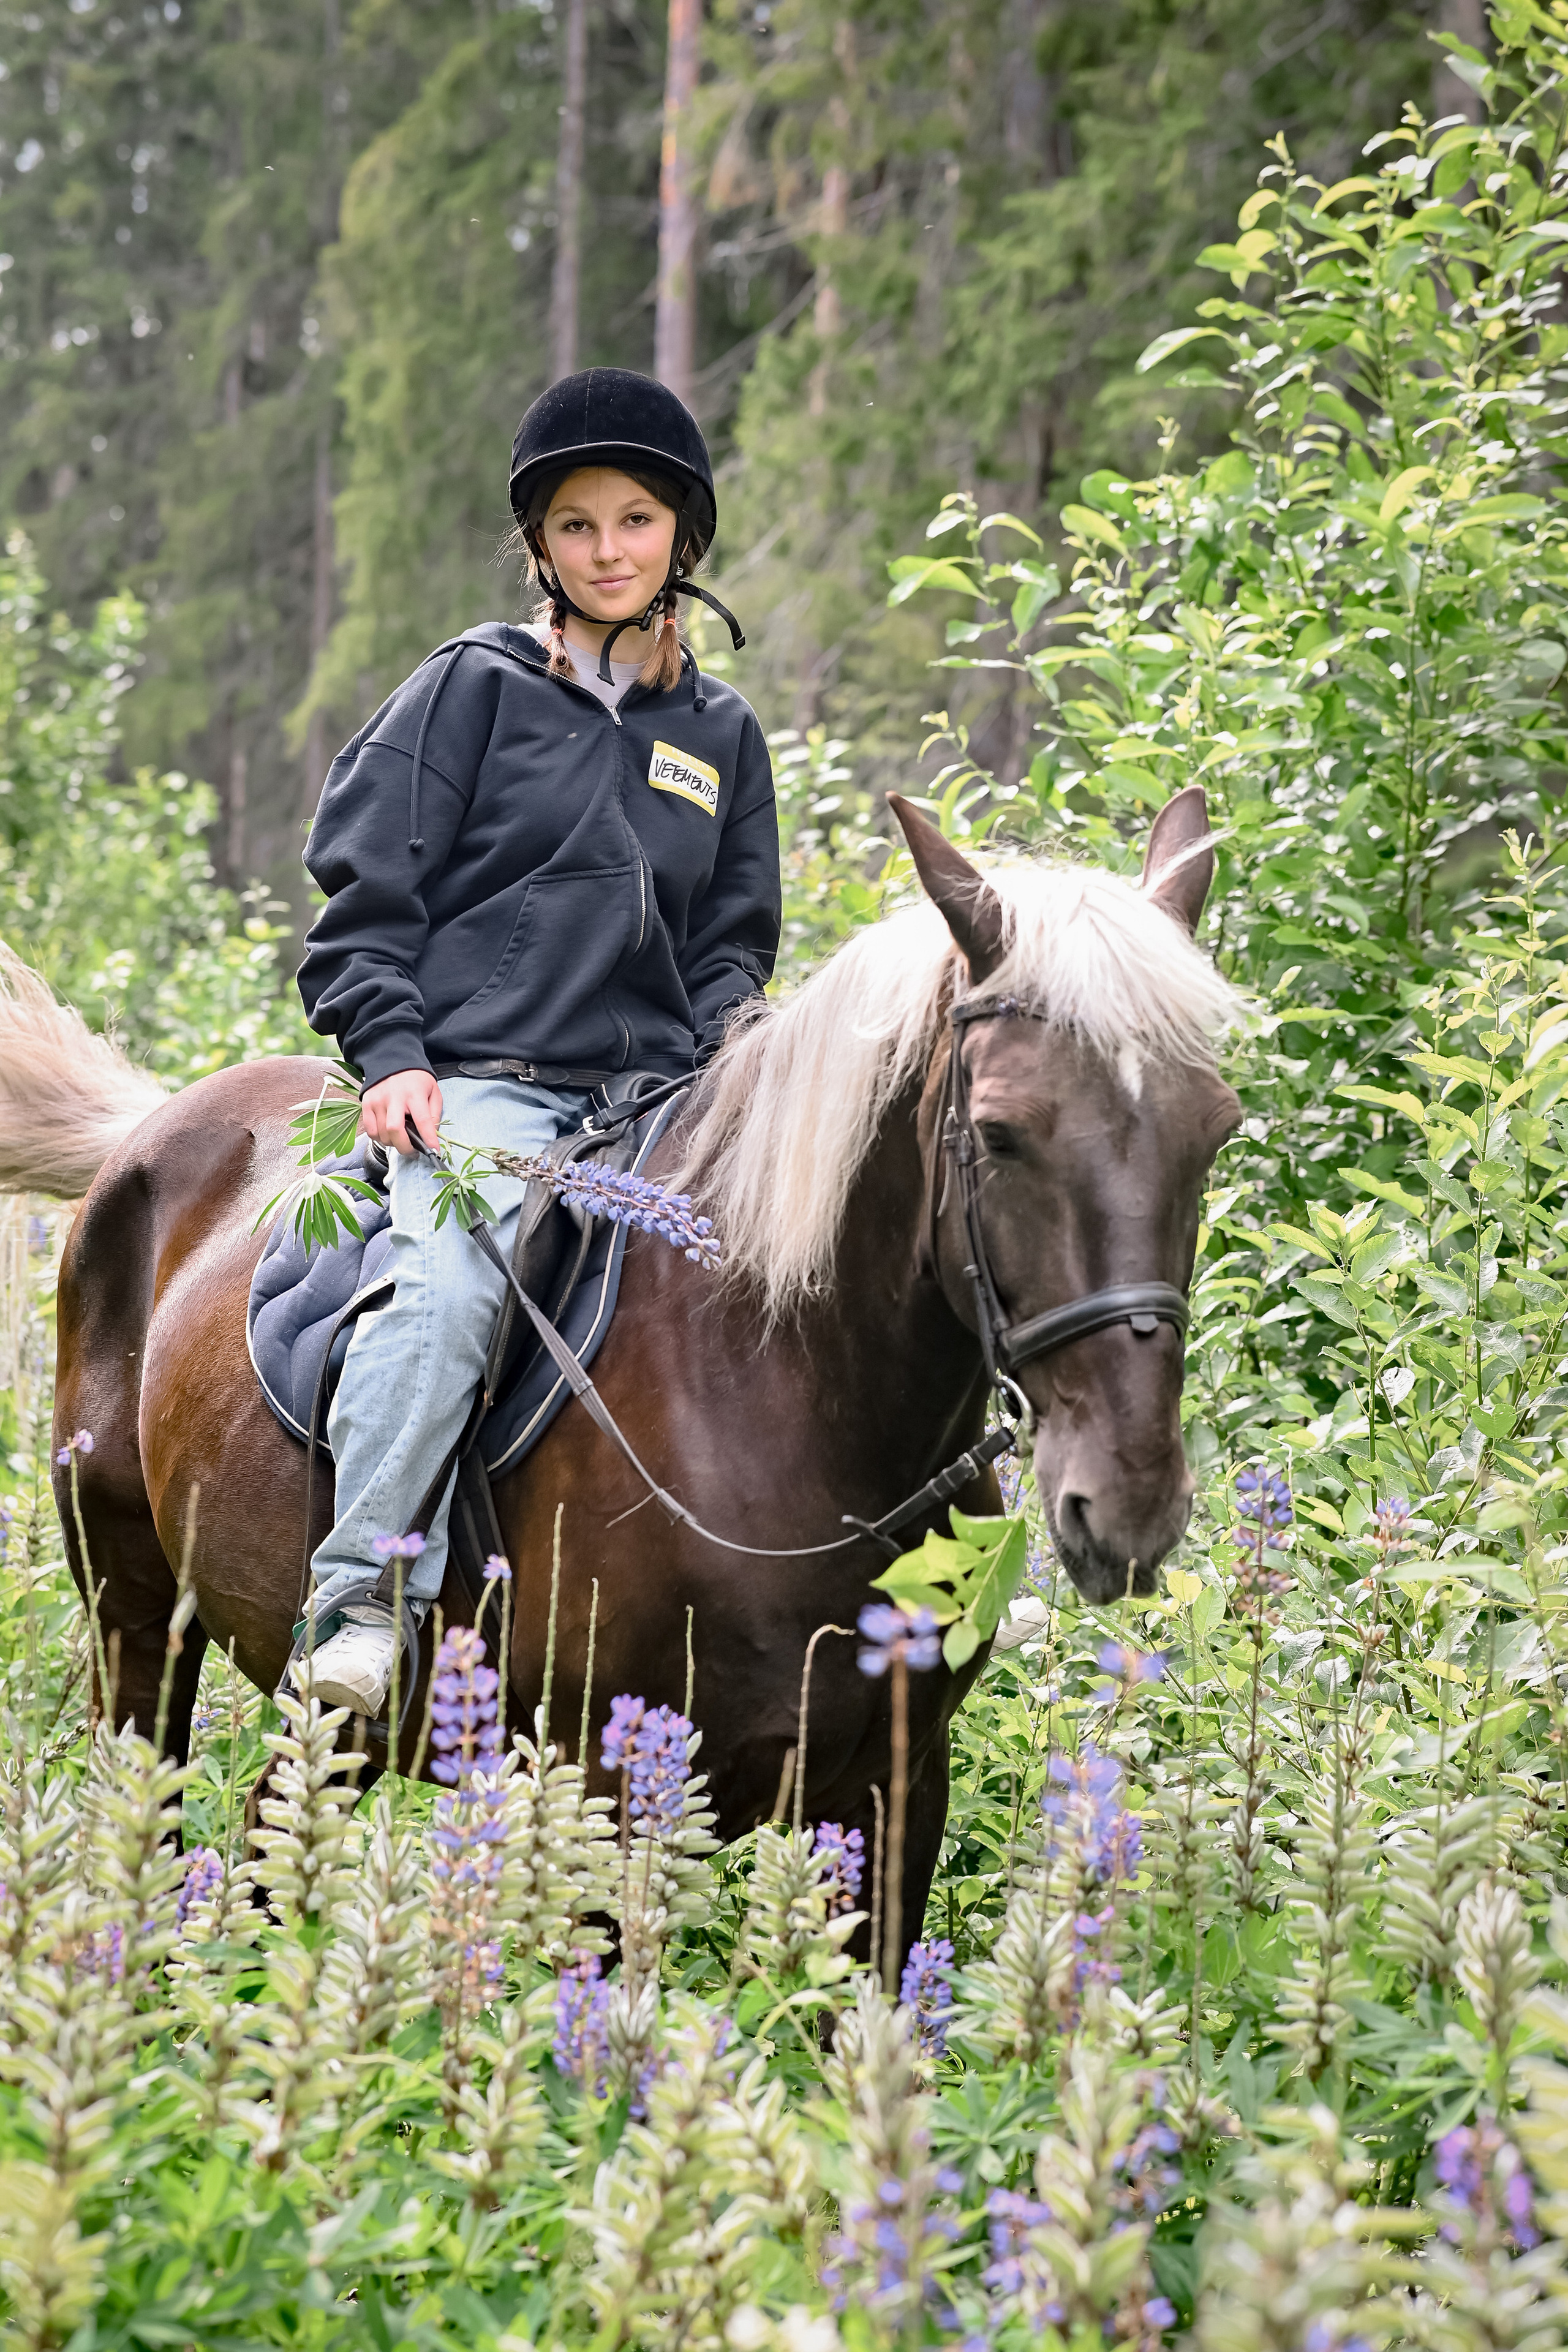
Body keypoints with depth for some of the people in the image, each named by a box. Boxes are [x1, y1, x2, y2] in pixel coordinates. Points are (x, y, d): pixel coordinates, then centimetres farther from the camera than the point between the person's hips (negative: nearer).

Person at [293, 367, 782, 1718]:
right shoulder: (476, 689, 9)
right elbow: (366, 892, 5)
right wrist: (393, 1055, -8)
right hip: (480, 1082, -4)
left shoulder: (722, 736, 20)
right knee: (450, 1288, -34)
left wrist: (724, 1058, 2)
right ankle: (359, 1603, -34)